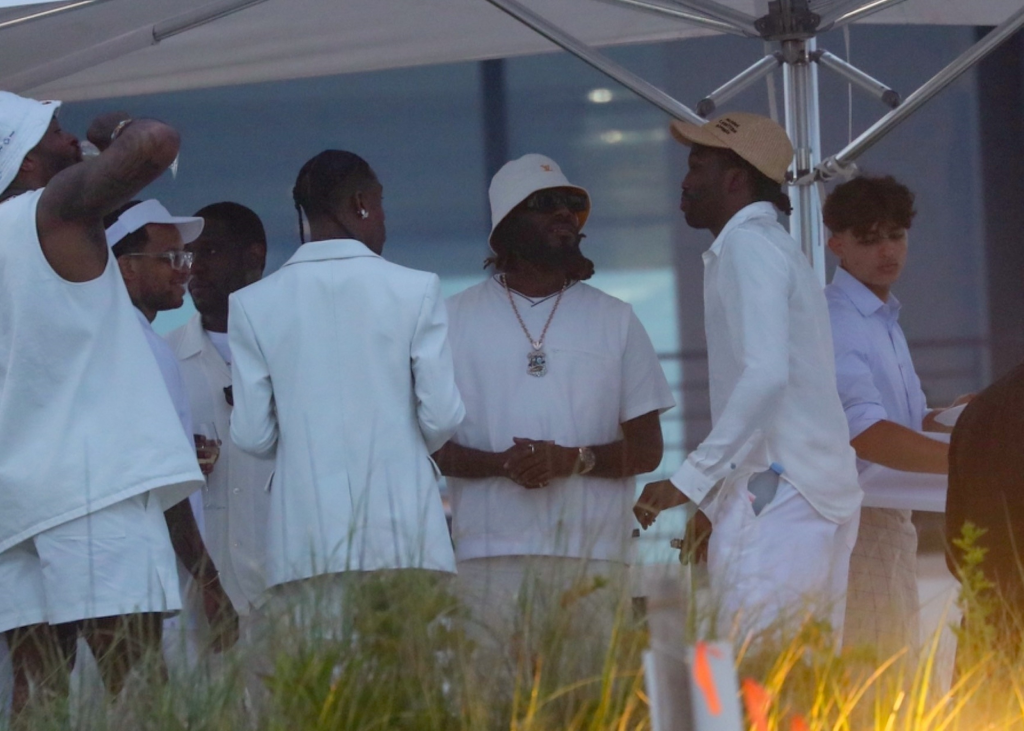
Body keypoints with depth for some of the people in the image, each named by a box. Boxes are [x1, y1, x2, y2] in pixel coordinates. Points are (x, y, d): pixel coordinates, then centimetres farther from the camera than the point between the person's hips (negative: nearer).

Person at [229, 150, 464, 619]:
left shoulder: (253, 304, 5)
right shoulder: (415, 290, 1)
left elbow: (252, 435, 4)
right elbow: (441, 418, -1)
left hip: (305, 546, 1)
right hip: (403, 540, -1)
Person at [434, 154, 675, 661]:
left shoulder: (614, 320, 15)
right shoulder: (457, 318, 13)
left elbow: (647, 448, 10)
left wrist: (574, 460, -9)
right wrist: (500, 464, -12)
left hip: (591, 556, 1)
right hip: (490, 556, -1)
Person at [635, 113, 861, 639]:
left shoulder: (749, 246, -6)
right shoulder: (775, 247, 24)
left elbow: (766, 374, -20)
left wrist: (691, 480, -21)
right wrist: (715, 498, 21)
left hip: (776, 495, -10)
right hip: (824, 497, 10)